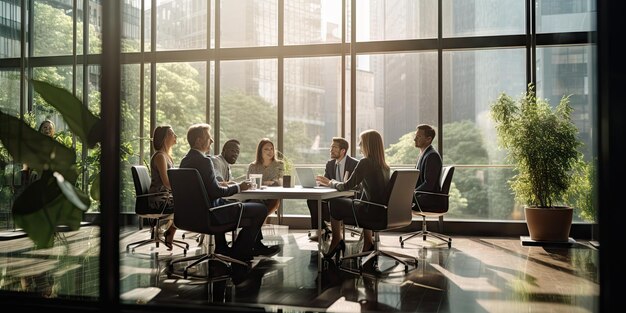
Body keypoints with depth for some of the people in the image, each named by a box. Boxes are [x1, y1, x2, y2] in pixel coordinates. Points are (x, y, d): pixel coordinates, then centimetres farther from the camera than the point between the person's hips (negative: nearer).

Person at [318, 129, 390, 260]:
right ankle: (368, 242, 30)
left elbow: (347, 186, -11)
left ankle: (336, 240, 22)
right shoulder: (384, 165, 10)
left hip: (373, 212, -8)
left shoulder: (365, 162, -13)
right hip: (383, 211, 8)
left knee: (333, 203, 8)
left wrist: (331, 182, 8)